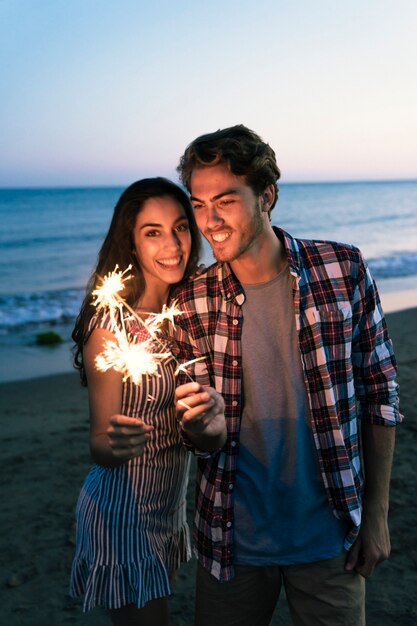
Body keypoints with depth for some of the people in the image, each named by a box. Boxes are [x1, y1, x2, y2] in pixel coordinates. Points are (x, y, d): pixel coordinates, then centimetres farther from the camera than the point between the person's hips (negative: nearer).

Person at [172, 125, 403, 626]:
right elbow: (204, 443, -1)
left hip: (330, 535, 0)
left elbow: (379, 392, -3)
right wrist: (205, 430, -25)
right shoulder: (191, 303, -9)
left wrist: (376, 513, -1)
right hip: (232, 539, 1)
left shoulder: (344, 270, -11)